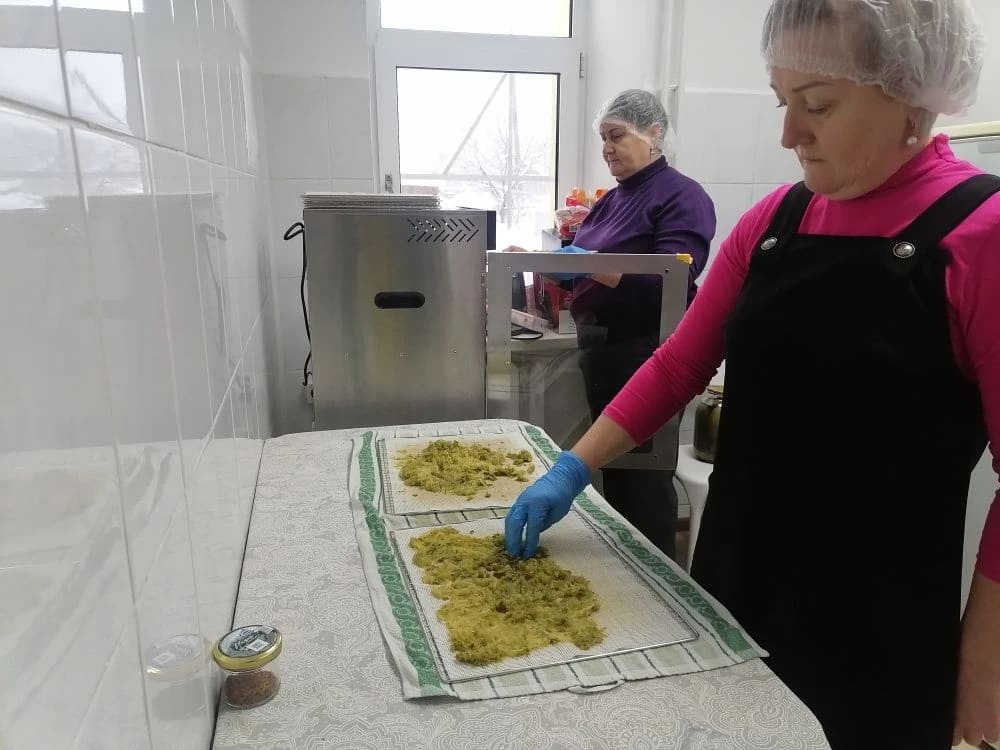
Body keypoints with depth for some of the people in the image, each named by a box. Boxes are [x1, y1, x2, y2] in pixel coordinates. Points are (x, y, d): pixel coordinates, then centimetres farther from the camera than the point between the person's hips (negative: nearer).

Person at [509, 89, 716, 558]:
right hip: (600, 349, 8)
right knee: (611, 465, 16)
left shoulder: (682, 196, -10)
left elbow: (671, 283, -22)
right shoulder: (612, 199, 15)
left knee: (643, 474, 1)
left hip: (646, 357, -8)